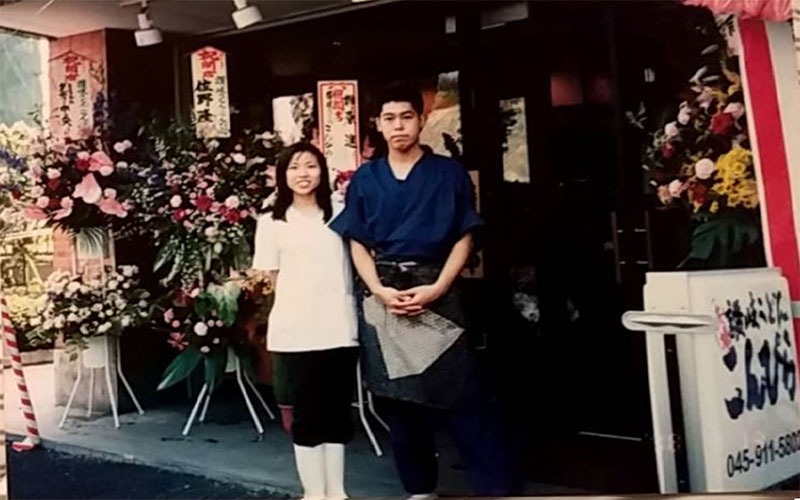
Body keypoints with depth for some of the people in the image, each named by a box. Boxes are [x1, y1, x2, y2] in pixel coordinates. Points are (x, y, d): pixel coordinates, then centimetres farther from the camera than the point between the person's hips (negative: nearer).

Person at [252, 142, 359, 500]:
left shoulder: (340, 215, 9)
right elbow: (275, 278, 5)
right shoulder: (272, 222, 3)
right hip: (295, 333, -2)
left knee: (338, 414, 10)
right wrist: (302, 294, -3)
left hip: (339, 329, 3)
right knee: (306, 415, 5)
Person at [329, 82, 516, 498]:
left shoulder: (449, 173, 1)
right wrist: (380, 290, -9)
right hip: (381, 296, 3)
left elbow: (464, 238, 0)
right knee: (396, 396, 9)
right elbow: (357, 243, 7)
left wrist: (436, 288, -13)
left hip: (437, 292, -3)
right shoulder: (364, 179, 8)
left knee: (461, 395, -7)